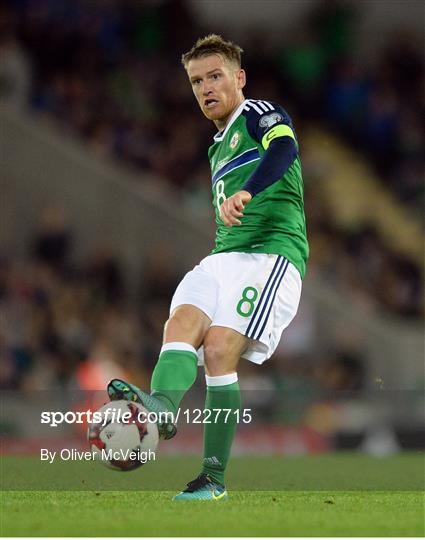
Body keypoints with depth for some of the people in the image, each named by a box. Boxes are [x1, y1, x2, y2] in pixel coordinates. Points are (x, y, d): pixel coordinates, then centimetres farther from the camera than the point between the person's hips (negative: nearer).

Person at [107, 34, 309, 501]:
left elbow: (283, 148, -22)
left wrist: (245, 193, -38)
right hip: (223, 258, 7)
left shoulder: (260, 114, 3)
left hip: (273, 253, -7)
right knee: (182, 321, -23)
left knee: (218, 348, -23)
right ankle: (161, 405, -51)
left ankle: (214, 478, -26)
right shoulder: (219, 147, 30)